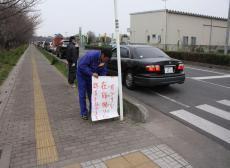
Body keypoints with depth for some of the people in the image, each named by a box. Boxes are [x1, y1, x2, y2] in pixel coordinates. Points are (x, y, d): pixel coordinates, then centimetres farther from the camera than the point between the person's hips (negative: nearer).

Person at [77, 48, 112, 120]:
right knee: (82, 94, -3)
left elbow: (104, 71, -4)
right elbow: (82, 65, -34)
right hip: (82, 74, -5)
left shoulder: (104, 60, -14)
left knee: (92, 93, 8)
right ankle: (84, 113, 7)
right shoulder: (91, 55, -35)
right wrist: (91, 73, -40)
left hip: (92, 75, 6)